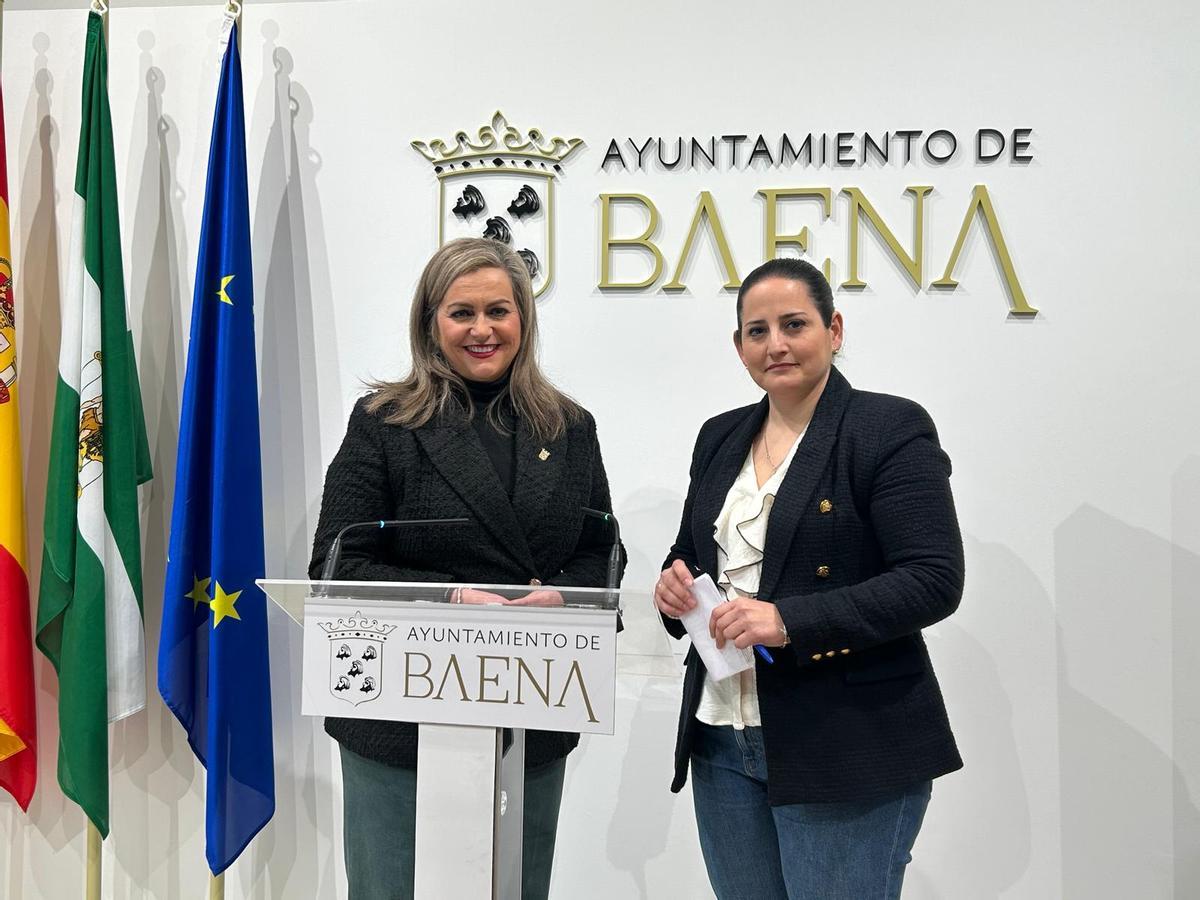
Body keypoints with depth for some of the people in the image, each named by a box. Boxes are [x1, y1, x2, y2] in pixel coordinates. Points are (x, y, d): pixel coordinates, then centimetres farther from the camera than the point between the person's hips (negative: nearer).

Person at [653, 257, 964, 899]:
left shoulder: (892, 430, -8)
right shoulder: (721, 437, 11)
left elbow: (934, 580, -16)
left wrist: (789, 621, -24)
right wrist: (675, 583, -3)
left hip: (848, 750, -6)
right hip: (722, 742, 6)